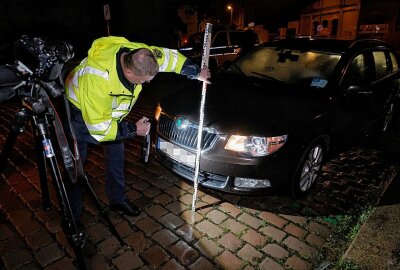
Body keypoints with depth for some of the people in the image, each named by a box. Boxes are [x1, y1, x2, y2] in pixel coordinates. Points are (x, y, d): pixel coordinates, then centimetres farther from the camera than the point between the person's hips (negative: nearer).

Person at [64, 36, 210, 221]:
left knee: (116, 154, 11)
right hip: (82, 111, -6)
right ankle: (73, 216, 18)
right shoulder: (97, 78, -43)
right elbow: (98, 126, -35)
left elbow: (168, 56, -6)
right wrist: (134, 130, -28)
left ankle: (118, 200, 30)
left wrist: (196, 73, 0)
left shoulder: (138, 54, -26)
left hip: (110, 111, 6)